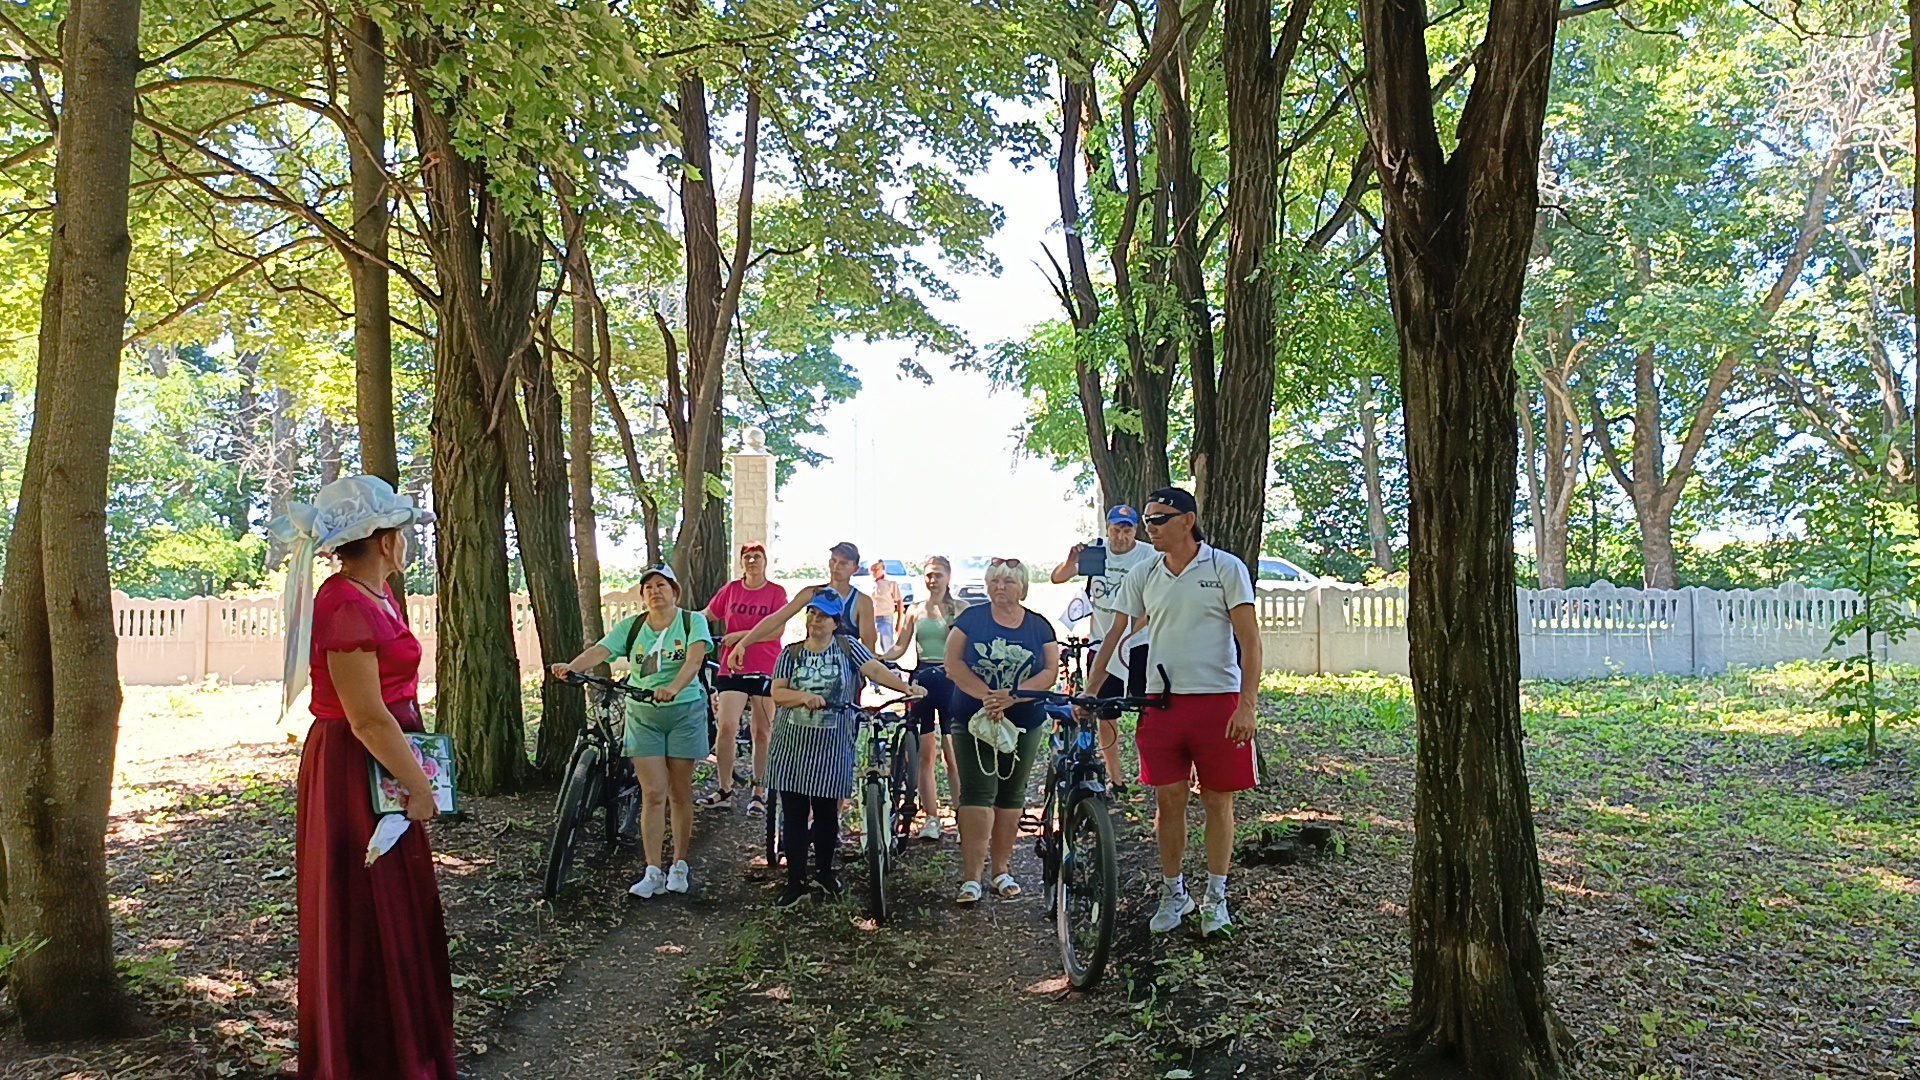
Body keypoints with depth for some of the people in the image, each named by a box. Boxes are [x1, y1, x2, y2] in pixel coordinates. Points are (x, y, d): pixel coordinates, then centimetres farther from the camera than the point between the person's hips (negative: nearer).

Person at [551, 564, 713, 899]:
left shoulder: (693, 621, -4)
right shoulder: (630, 626, 3)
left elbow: (694, 658, -22)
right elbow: (600, 650, -12)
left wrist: (674, 688, -41)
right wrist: (570, 667, -33)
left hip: (684, 712, -2)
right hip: (642, 715, 2)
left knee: (679, 792, 7)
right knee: (653, 794, -2)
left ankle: (679, 866, 19)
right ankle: (652, 873, 3)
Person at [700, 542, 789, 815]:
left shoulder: (776, 592, 1)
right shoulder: (731, 589, 7)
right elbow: (705, 617, 16)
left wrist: (740, 634, -14)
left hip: (766, 669, -1)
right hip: (733, 668, 1)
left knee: (762, 732, 4)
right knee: (726, 726, -10)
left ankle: (759, 792, 13)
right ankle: (725, 789, 3)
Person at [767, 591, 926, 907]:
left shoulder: (848, 647, 1)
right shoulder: (791, 653, 5)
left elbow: (875, 669, -12)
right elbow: (777, 693, -4)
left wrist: (907, 687, -28)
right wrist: (804, 696, -23)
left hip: (831, 744, -1)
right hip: (792, 743, 2)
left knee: (826, 812, 7)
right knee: (794, 813, 3)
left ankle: (825, 871, 29)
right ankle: (795, 881, 12)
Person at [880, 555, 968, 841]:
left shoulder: (961, 608, 5)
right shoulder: (915, 610, 12)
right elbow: (899, 648, 7)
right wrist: (877, 658, -11)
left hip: (951, 681, -3)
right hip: (922, 681, 3)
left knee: (953, 755, -5)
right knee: (925, 755, 4)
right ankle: (931, 819, 11)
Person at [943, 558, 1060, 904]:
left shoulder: (1039, 626, 5)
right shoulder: (971, 618, 1)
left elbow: (1050, 671, -4)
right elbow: (953, 663, -6)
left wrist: (1011, 697, -18)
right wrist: (985, 695, -20)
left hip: (1023, 723, 2)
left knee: (1011, 795, 9)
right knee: (977, 794, -8)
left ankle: (1002, 870, 20)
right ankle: (971, 877, -7)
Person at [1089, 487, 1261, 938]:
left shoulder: (1227, 568, -3)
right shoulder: (1142, 575, 7)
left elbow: (1249, 640, -6)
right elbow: (1114, 636, 11)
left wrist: (1247, 705, -15)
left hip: (1218, 702, -3)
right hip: (1162, 702, 3)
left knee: (1217, 800, 6)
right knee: (1168, 800, 6)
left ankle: (1215, 897, 19)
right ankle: (1172, 892, 22)